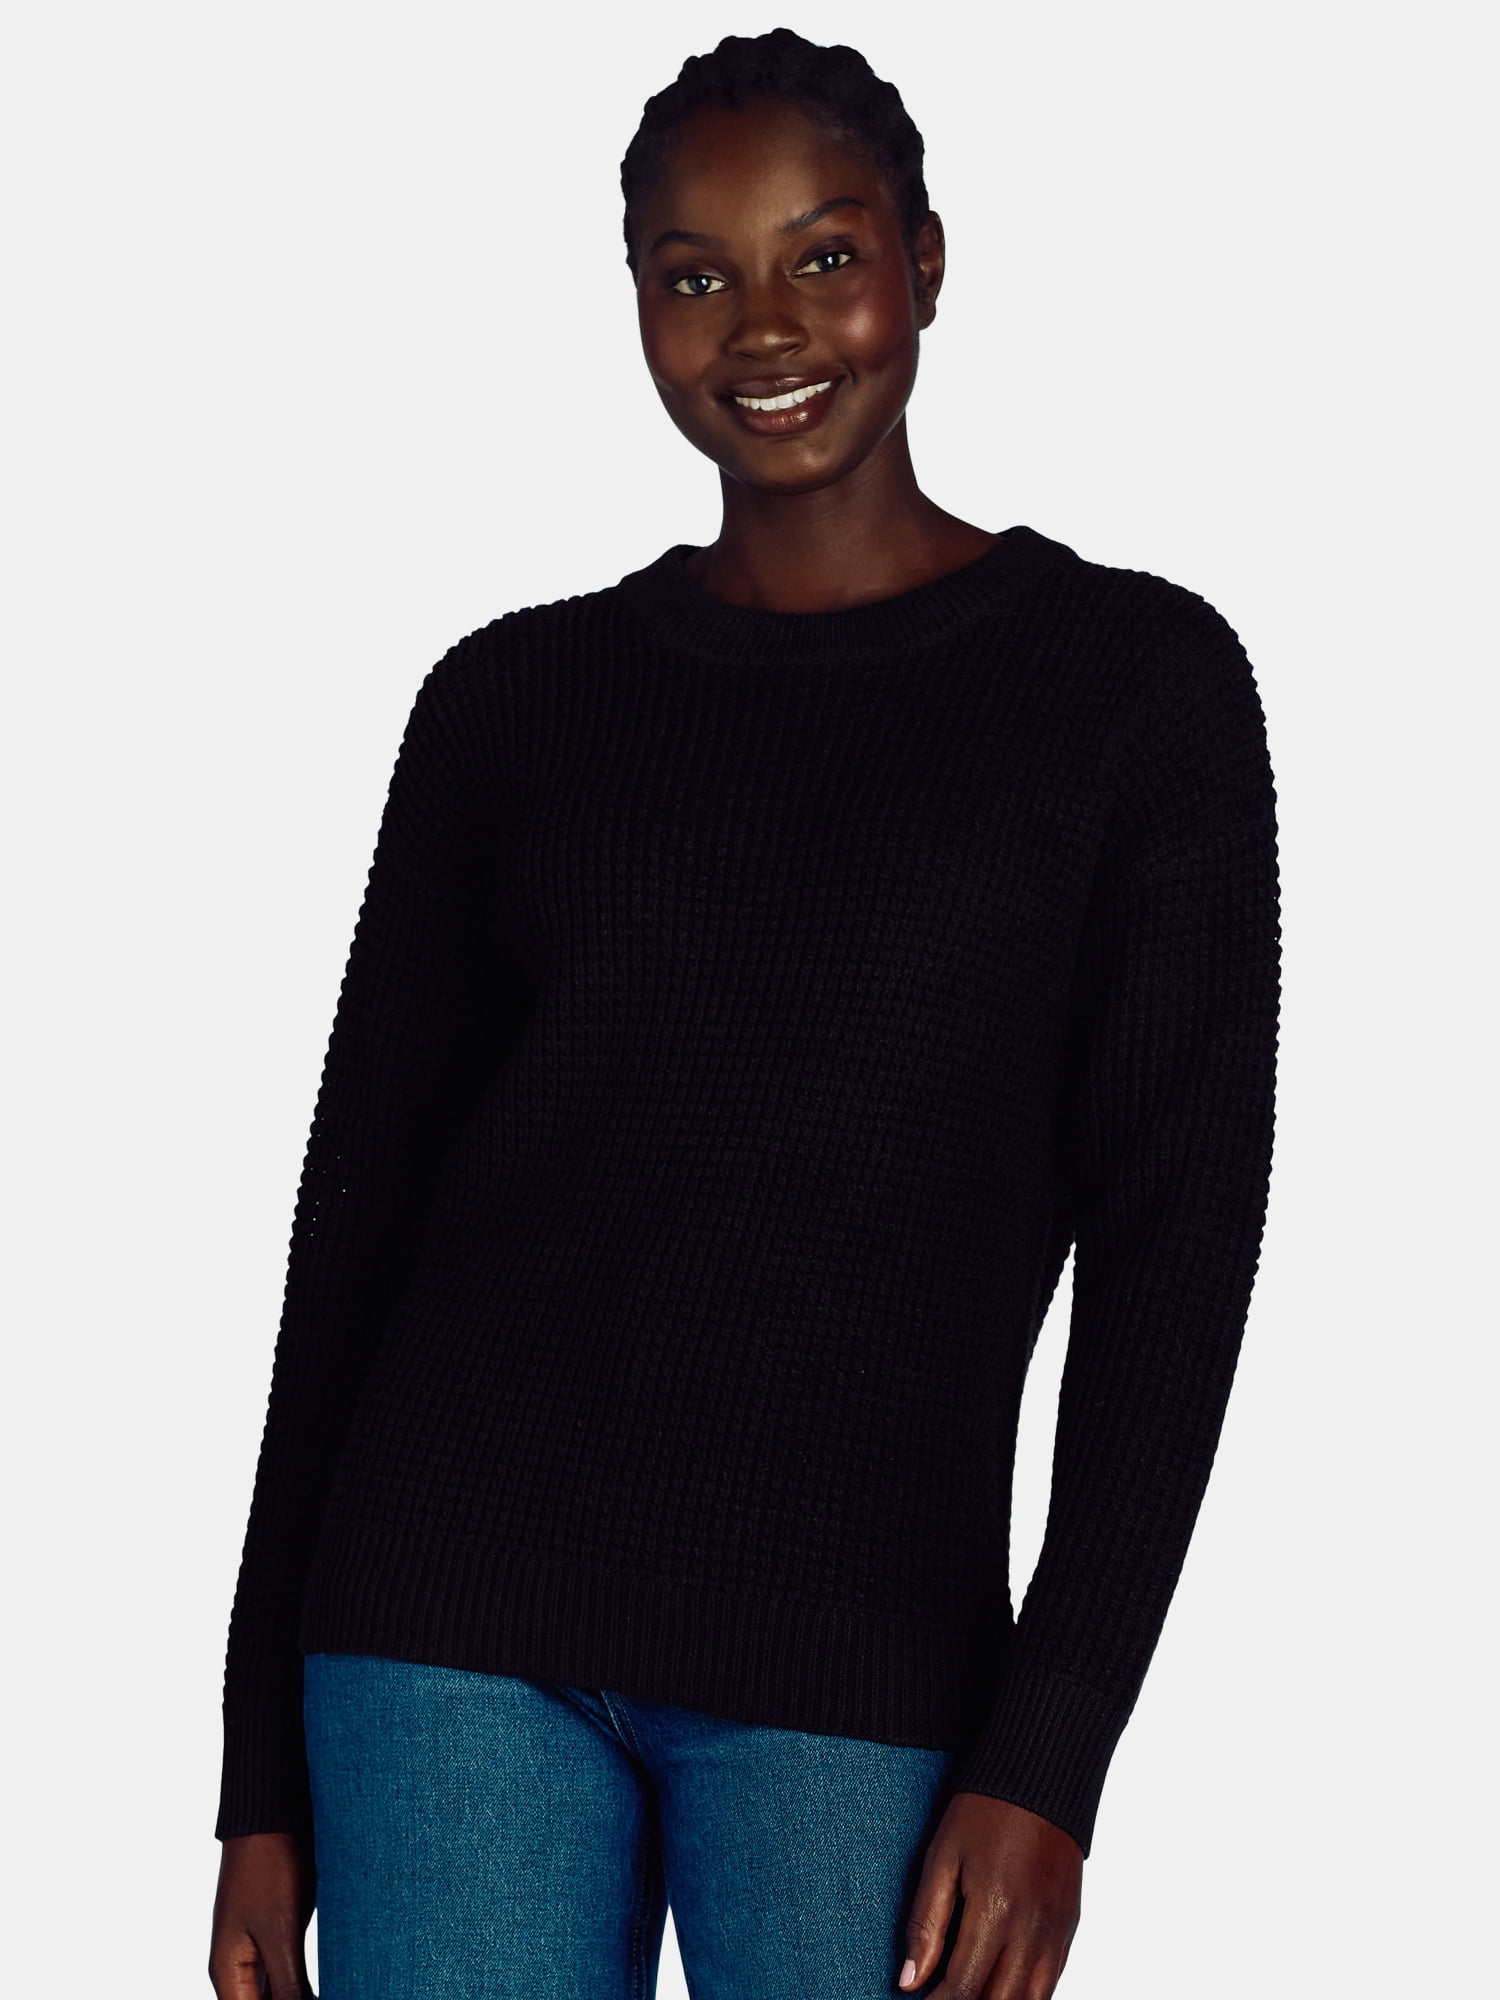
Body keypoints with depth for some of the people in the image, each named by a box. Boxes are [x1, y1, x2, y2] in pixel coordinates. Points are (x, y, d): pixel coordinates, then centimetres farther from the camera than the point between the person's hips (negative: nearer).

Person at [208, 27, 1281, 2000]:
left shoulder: (1137, 676, 3)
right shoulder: (513, 702, 8)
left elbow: (1176, 1230, 0)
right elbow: (361, 1207, 10)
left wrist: (1046, 1759, -7)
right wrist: (266, 1780, 8)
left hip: (859, 1661, -1)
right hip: (457, 1620, 2)